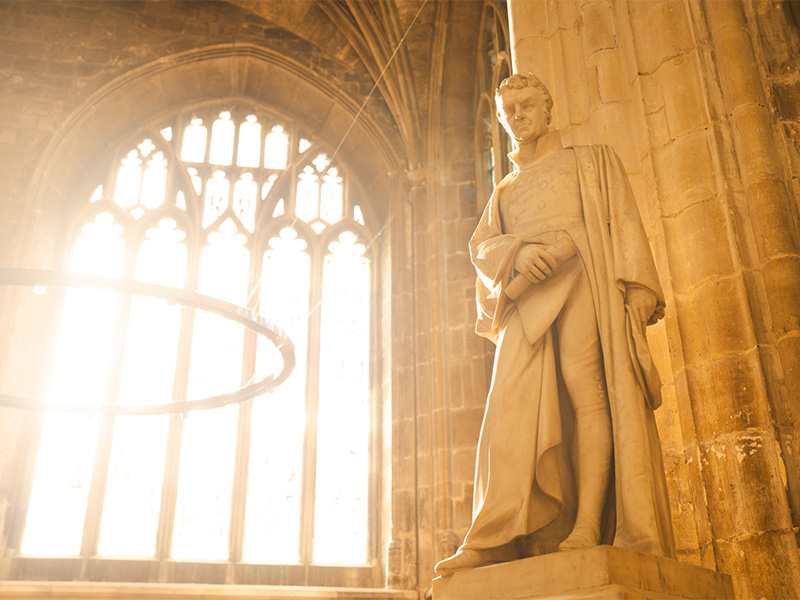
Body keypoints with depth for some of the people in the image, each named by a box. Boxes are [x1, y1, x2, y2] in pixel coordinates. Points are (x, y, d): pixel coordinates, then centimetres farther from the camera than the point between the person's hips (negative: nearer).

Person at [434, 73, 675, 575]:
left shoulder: (591, 161, 23)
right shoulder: (506, 191, 32)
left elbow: (625, 222, 9)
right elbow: (482, 245, 14)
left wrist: (636, 284, -9)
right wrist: (519, 252, -10)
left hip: (581, 280, -3)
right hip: (527, 294, 3)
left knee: (586, 388, -21)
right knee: (513, 403, -14)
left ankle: (588, 527, -26)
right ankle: (492, 539, -23)